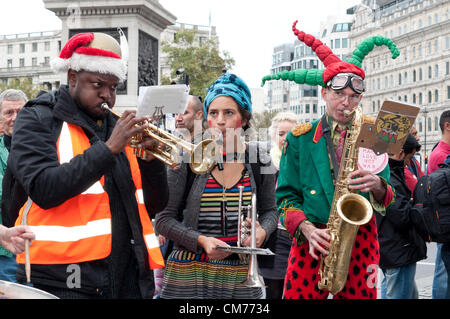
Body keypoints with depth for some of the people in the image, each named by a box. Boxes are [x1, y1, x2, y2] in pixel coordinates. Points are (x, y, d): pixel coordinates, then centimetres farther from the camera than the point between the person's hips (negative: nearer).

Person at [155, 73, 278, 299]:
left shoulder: (259, 161, 2)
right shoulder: (187, 159, -5)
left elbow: (269, 210, 15)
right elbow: (164, 219, -4)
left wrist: (262, 231, -7)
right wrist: (201, 241, -18)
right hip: (189, 273, -2)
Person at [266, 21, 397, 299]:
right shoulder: (300, 138, 5)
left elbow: (388, 200, 9)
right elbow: (286, 195, 4)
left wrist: (378, 186, -14)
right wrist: (306, 228, -13)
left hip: (361, 242, 1)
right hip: (312, 244, -1)